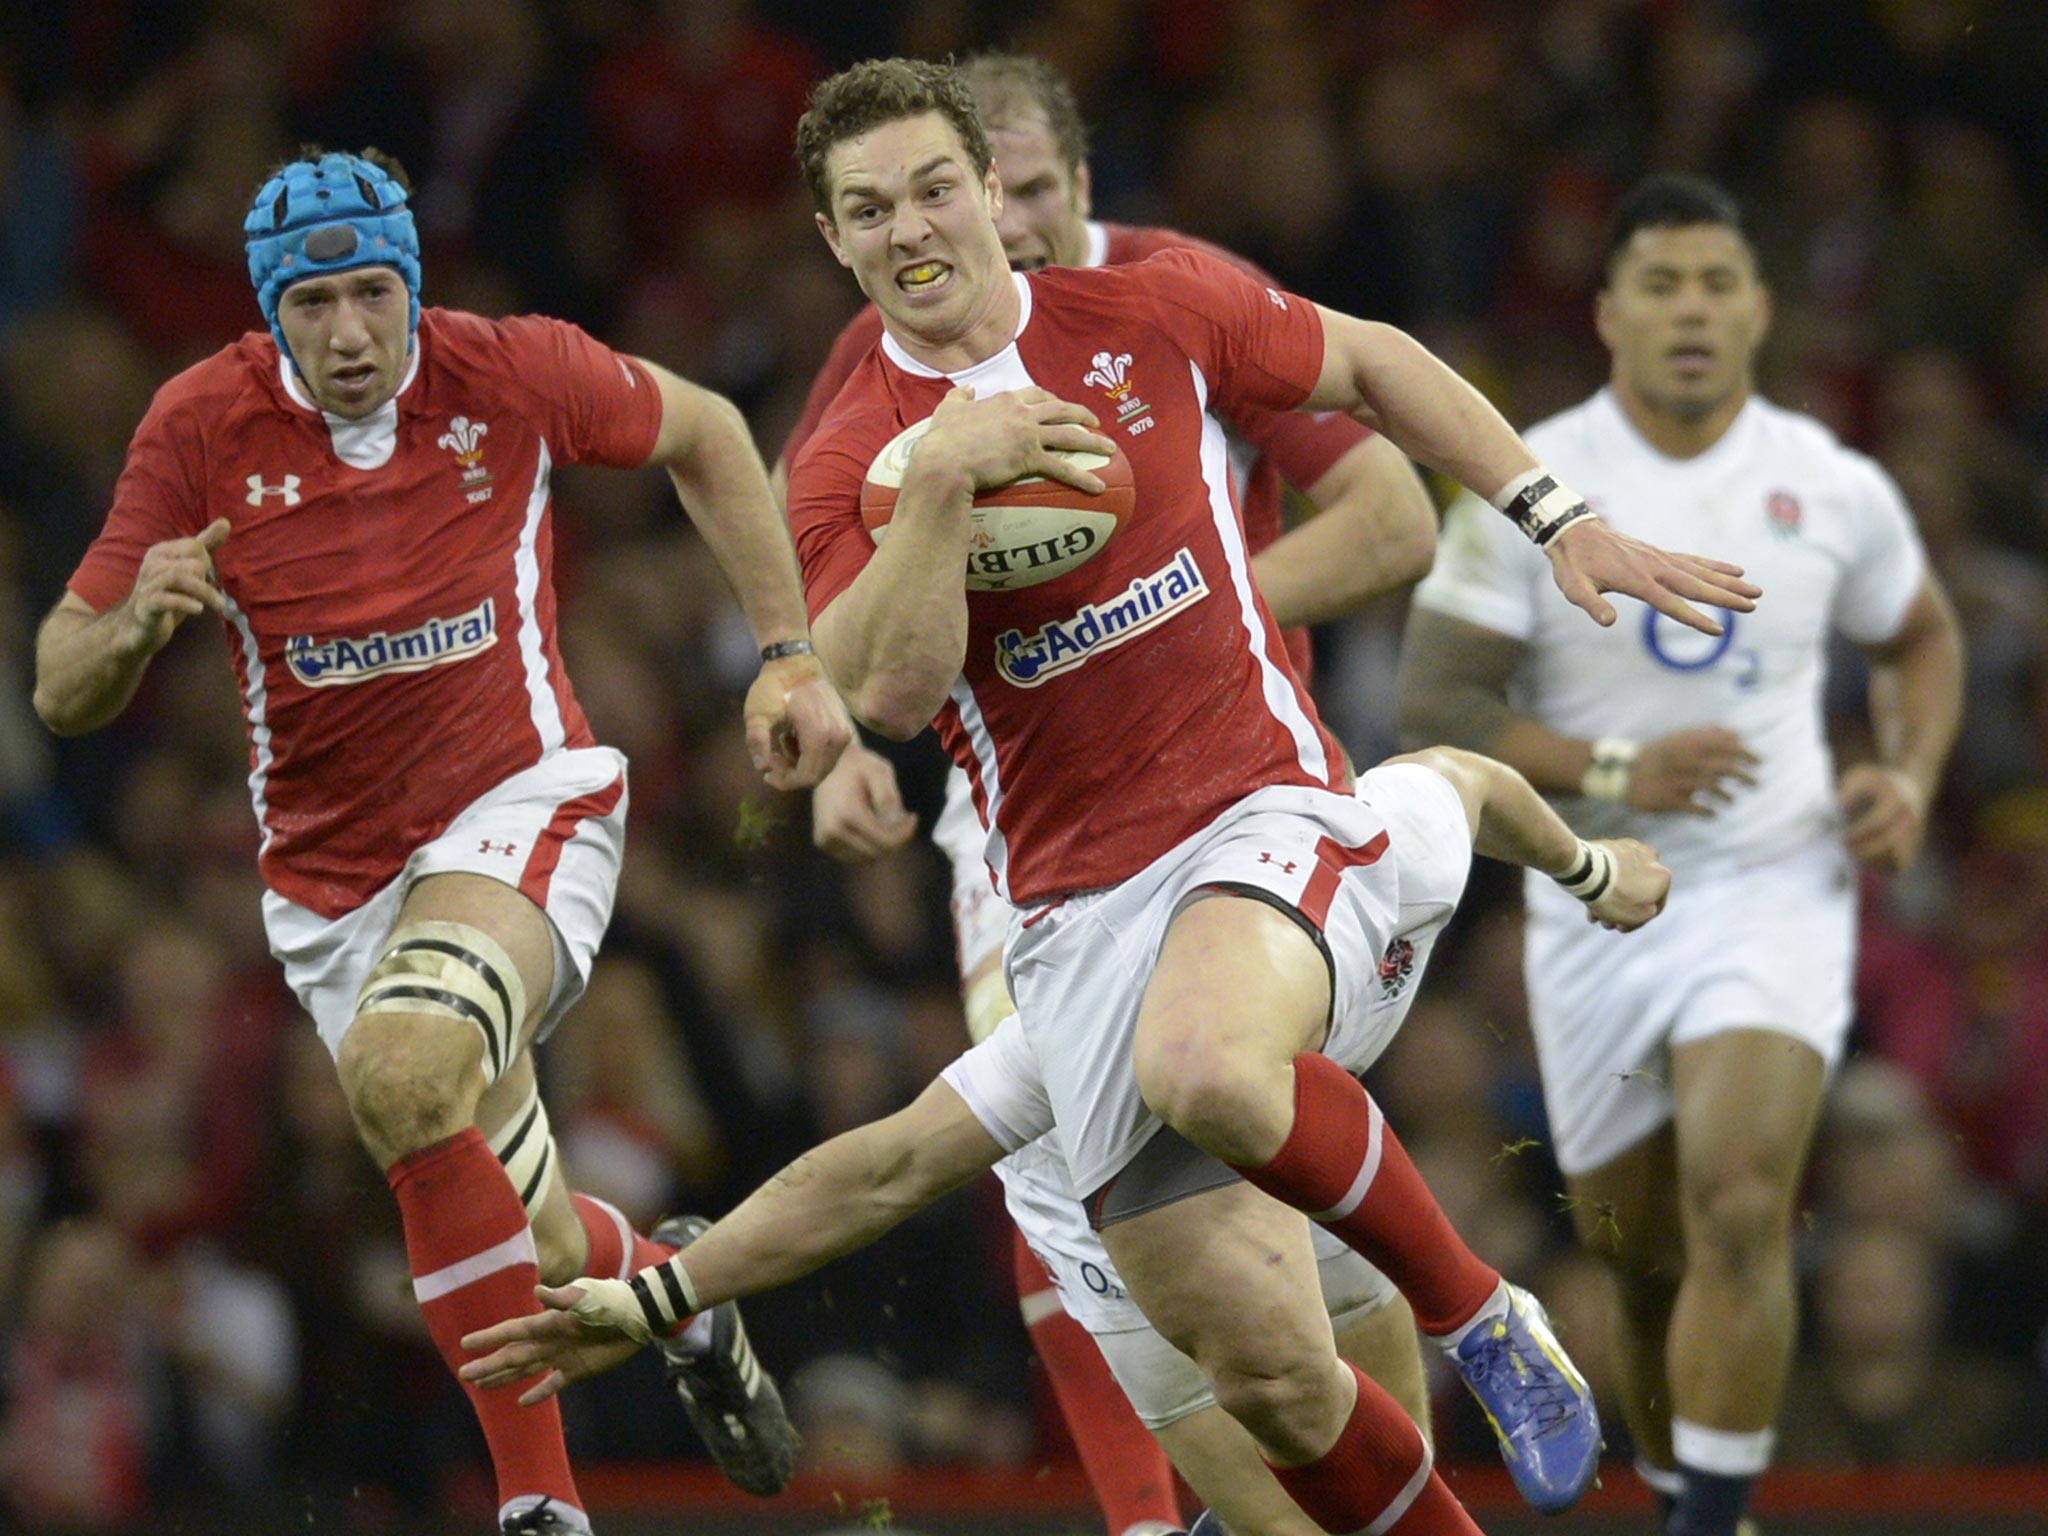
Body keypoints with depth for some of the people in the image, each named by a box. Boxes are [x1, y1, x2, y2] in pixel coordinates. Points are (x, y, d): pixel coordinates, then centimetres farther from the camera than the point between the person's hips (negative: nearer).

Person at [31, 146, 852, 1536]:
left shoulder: (512, 375, -11)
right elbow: (63, 692, -6)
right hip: (332, 876, 3)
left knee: (401, 1075, -32)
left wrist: (791, 658, 4)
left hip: (522, 808, -3)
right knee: (536, 1254, 3)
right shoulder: (202, 428, -10)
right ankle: (687, 1292, 37)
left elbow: (703, 436, 9)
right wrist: (138, 623, -29)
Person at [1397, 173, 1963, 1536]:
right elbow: (1434, 704, -8)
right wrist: (1611, 773, -21)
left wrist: (1909, 780, 0)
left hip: (1777, 898, -1)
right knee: (1646, 1258, 10)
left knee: (1738, 1206, -22)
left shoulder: (1835, 489, 0)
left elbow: (1923, 635, 19)